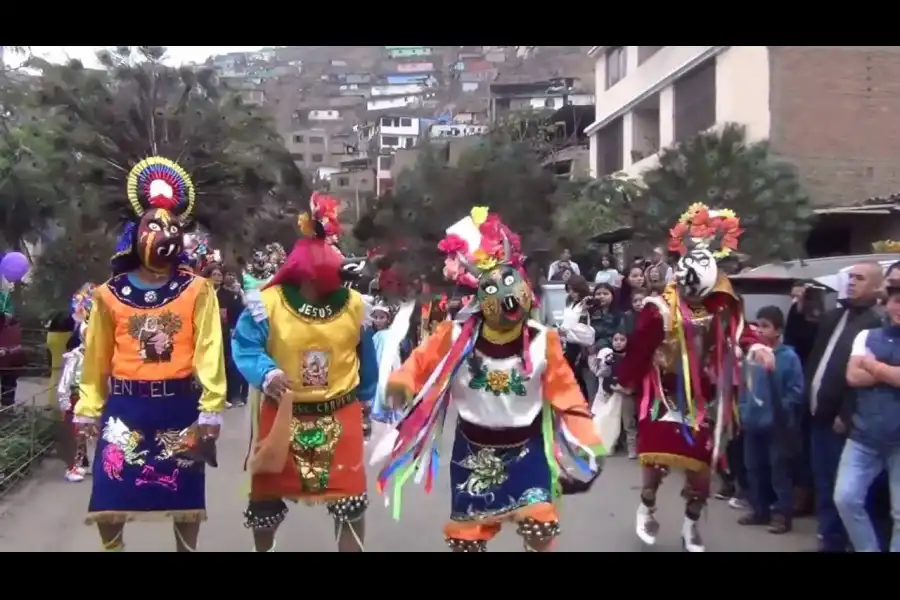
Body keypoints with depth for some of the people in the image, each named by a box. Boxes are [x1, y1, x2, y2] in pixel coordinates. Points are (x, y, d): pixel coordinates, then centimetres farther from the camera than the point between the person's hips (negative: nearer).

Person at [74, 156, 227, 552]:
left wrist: (210, 411, -10)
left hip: (179, 405, -1)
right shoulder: (109, 293, 2)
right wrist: (88, 409, 7)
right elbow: (96, 356, 7)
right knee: (110, 492, 3)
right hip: (125, 406, 1)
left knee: (185, 489, 11)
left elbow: (209, 352, -6)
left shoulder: (197, 290, -2)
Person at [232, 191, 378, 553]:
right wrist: (266, 374, -35)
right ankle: (263, 550, 42)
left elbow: (365, 359, 8)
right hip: (282, 415, -1)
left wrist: (364, 401, 16)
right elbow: (245, 348, -15)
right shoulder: (268, 303, -15)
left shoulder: (353, 304, -4)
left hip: (339, 415, 2)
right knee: (267, 496, 13)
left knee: (350, 497, 3)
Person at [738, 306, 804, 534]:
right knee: (754, 468, 15)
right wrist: (743, 409, 6)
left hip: (778, 426, -6)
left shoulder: (788, 357, -13)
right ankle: (759, 510, 29)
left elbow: (796, 392, -11)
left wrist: (779, 409, -16)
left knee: (779, 470, 4)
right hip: (753, 423, 6)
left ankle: (782, 514, 15)